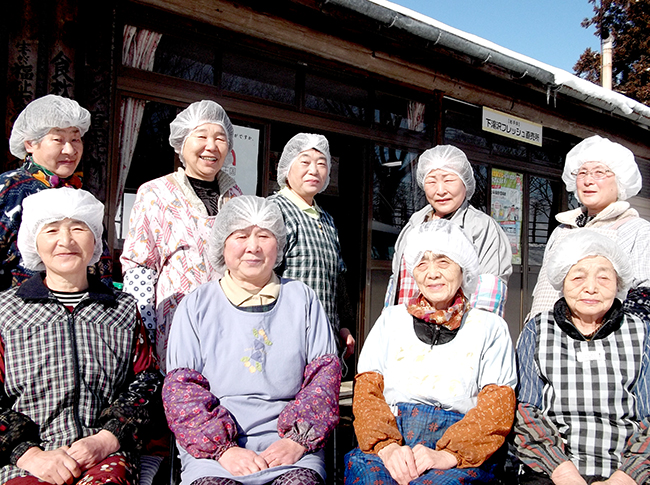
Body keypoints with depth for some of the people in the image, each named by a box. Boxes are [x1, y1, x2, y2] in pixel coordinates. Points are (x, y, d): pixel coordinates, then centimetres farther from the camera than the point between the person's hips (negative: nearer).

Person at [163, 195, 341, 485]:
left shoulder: (302, 299, 13)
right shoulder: (197, 305, 9)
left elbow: (326, 372, 7)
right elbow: (181, 388, 2)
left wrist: (298, 439, -8)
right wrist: (223, 448, -11)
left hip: (291, 451, 0)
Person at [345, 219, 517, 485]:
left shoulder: (491, 328, 12)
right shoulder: (391, 319, 17)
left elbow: (498, 406, 1)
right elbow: (366, 392, 8)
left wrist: (449, 454, -15)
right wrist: (387, 445, -11)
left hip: (462, 457, -1)